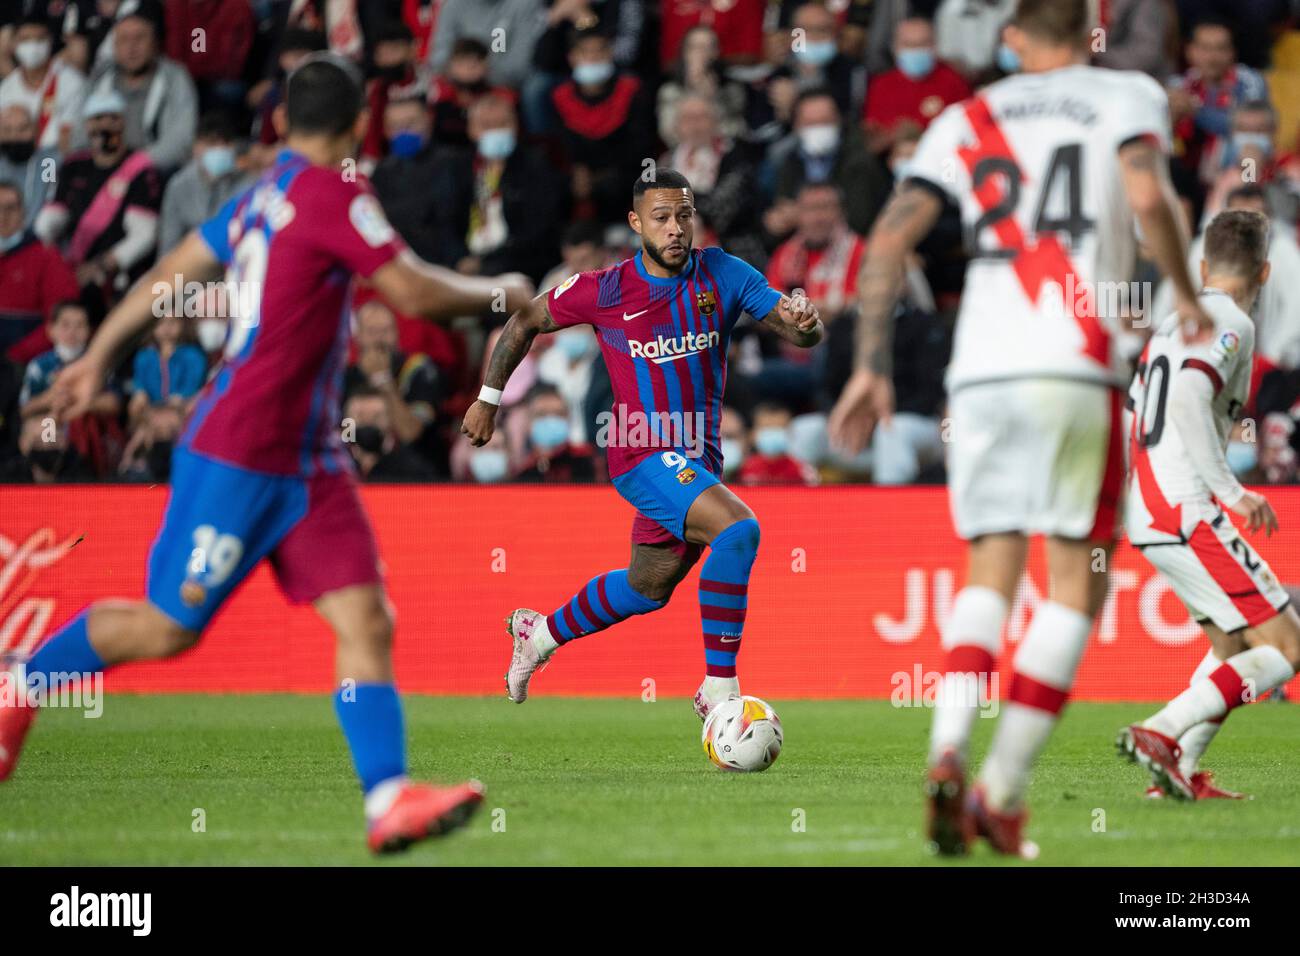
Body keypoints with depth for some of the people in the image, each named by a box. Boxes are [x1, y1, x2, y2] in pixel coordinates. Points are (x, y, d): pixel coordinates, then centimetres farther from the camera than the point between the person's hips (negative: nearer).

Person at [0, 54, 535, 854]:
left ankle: (388, 798, -13)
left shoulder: (267, 194, 11)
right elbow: (417, 292, -18)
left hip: (307, 458, 9)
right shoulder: (331, 195, -16)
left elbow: (176, 269, 19)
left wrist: (99, 356, 27)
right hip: (241, 453, -9)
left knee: (367, 619, -5)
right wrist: (498, 294, 0)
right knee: (167, 627, 3)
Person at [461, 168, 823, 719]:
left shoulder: (723, 275, -3)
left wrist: (802, 320, -33)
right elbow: (525, 323, 7)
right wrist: (488, 399, 10)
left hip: (698, 458, 5)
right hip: (641, 453, -5)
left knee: (649, 588, 20)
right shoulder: (605, 291, -9)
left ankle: (542, 632, 46)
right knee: (738, 527, -28)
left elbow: (802, 337, -9)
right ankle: (718, 689, -25)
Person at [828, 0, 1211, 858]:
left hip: (980, 370, 3)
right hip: (1075, 367, -3)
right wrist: (1187, 297, 4)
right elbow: (1147, 194, -10)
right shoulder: (1128, 95, 10)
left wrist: (873, 367, 10)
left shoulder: (966, 119, 18)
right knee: (1076, 584, 4)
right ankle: (1003, 794, -6)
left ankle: (949, 756, -11)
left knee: (991, 572, 12)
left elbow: (890, 239, 8)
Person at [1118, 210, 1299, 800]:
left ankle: (1181, 770, 9)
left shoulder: (1173, 325, 18)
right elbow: (1187, 400, -23)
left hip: (1147, 511, 9)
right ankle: (1159, 733, -18)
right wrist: (1233, 492, -22)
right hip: (1186, 513, -9)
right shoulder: (1231, 324, -8)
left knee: (1232, 641, 21)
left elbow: (1130, 420, 22)